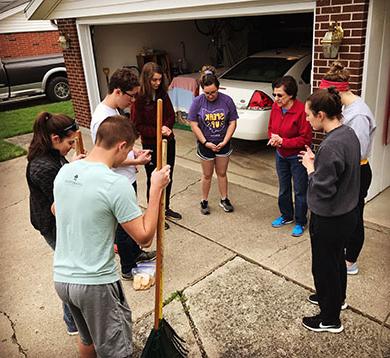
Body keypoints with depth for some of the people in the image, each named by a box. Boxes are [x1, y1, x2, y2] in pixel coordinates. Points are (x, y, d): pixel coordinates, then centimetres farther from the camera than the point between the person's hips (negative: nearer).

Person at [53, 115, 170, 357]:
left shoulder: (65, 171, 0)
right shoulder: (117, 183, -23)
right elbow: (144, 237, -17)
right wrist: (156, 189, -13)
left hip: (61, 277, 7)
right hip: (96, 284, -7)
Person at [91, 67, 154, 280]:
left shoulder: (113, 110, 5)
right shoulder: (102, 119, -27)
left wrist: (134, 152, 3)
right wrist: (136, 162, -19)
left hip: (127, 179, 10)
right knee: (124, 227, 7)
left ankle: (135, 253, 45)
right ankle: (128, 269, 26)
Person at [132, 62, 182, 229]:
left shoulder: (163, 94, 1)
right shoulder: (139, 98, -15)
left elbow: (171, 115, 7)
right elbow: (137, 126, -14)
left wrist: (167, 127, -14)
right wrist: (157, 131, -22)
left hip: (168, 142, 6)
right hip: (151, 145, -6)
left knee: (168, 178, 17)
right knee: (153, 181, 8)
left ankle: (166, 209, 36)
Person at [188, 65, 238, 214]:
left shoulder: (227, 100, -12)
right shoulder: (198, 102, -15)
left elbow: (232, 123, -7)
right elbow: (194, 125, -12)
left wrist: (224, 141, -13)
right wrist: (206, 143, -15)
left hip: (223, 144, 1)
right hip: (205, 145, -1)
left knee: (222, 173, 16)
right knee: (207, 175, 13)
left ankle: (224, 199, 34)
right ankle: (204, 201, 31)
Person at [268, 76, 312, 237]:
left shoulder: (301, 110, -25)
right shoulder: (275, 107, -6)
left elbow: (306, 139, -23)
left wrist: (282, 141, -25)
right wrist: (272, 137, -14)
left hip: (297, 157, -6)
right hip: (281, 155, 7)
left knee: (300, 191, 8)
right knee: (283, 188, 21)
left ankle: (300, 222, 26)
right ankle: (287, 216, 41)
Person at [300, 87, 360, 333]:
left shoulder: (331, 146, -30)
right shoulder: (348, 133, 0)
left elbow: (322, 189, -27)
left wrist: (310, 167, -13)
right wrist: (317, 161, 1)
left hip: (329, 219, -9)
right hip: (347, 213, 9)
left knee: (325, 265, 10)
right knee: (336, 258, 28)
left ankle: (330, 319, 30)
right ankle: (337, 297, 51)